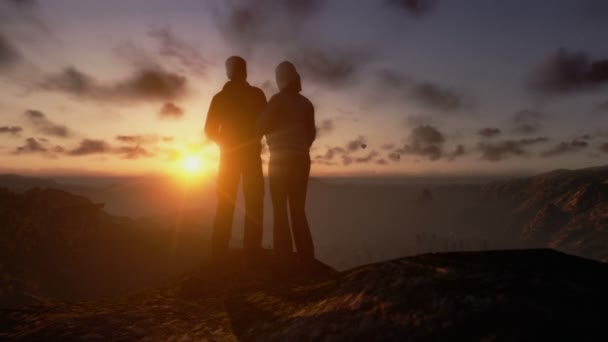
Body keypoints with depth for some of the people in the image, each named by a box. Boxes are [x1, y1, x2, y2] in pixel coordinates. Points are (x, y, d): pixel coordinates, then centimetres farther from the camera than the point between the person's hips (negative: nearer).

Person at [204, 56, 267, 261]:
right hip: (251, 154, -3)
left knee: (225, 203, 5)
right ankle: (252, 249, -11)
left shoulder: (219, 97, 8)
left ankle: (219, 250, 0)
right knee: (253, 202, -2)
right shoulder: (256, 94, 1)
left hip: (229, 154, 3)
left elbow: (210, 130, 6)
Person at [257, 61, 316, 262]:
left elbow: (261, 127, -6)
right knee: (298, 211, 9)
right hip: (302, 160, 6)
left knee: (280, 211, -2)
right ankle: (306, 258, 6)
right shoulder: (306, 104, 12)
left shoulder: (278, 100, -5)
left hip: (281, 160, -5)